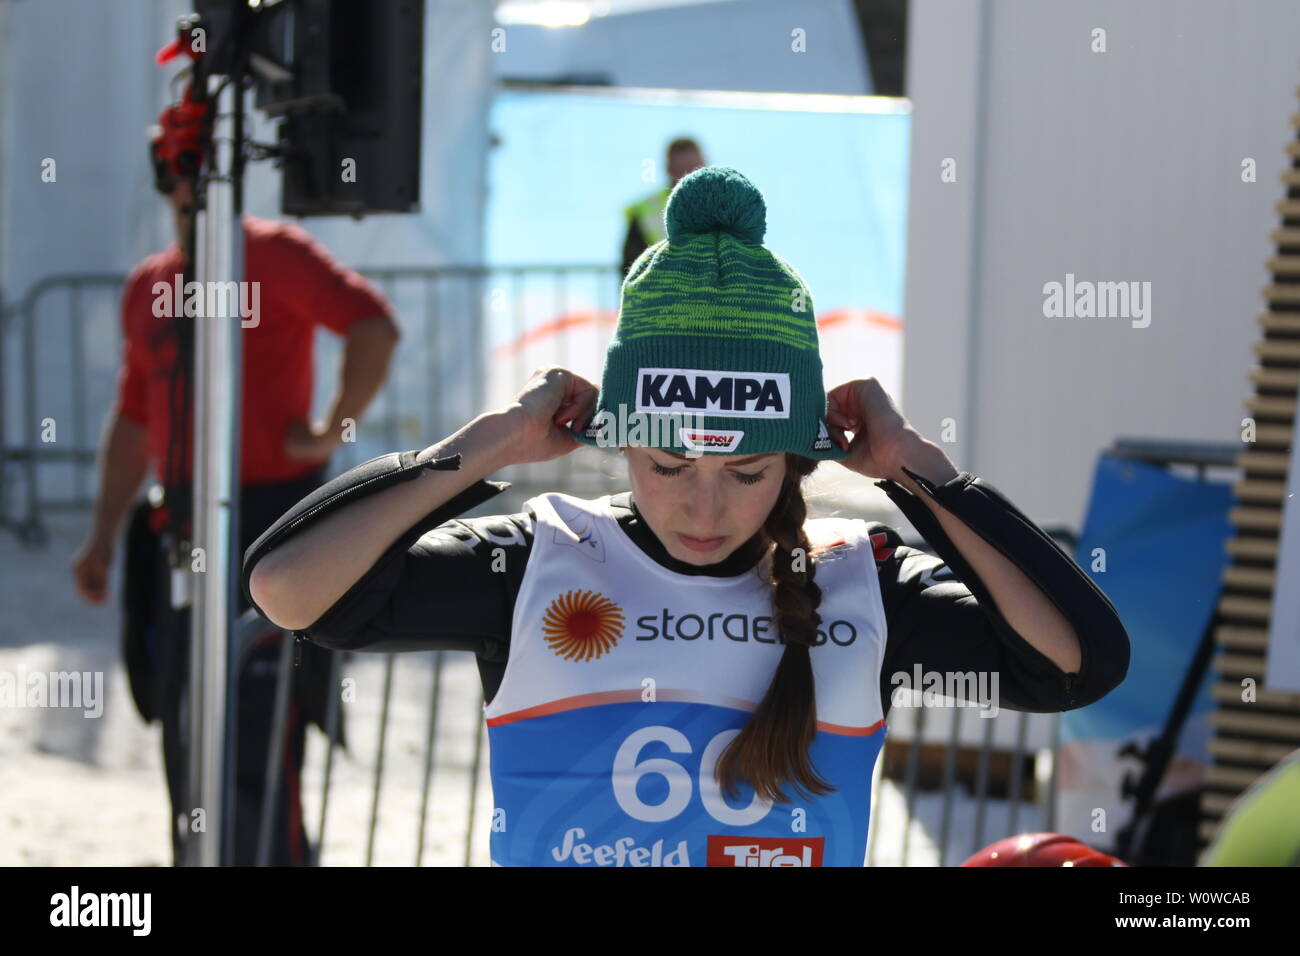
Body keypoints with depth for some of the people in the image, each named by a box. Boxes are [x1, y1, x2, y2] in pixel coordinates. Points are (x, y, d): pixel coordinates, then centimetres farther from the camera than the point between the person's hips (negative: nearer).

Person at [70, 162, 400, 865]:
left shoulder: (273, 253, -6)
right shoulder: (147, 286, 16)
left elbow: (374, 325, -18)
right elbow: (133, 421, 22)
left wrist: (333, 431, -15)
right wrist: (103, 537, 18)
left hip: (269, 512, -7)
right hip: (182, 531, 7)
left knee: (257, 731, -11)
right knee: (185, 731, 13)